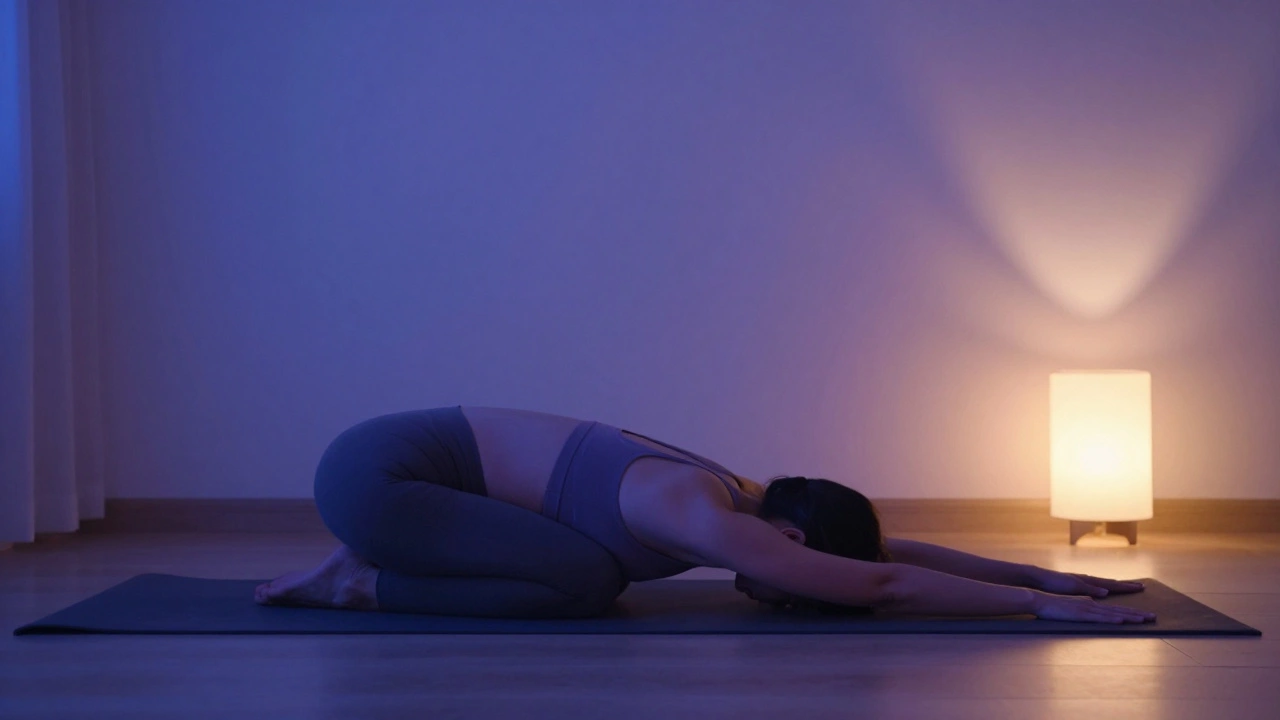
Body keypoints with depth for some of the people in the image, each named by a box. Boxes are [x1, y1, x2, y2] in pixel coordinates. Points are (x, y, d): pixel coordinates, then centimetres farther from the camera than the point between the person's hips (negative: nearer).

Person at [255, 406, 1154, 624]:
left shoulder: (737, 497, 4)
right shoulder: (701, 519, -23)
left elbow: (891, 549, 10)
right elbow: (880, 585, -26)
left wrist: (1043, 574, 8)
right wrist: (1040, 603, -21)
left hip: (406, 454, 9)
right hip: (374, 471, -9)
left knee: (593, 569, 9)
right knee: (585, 581, -20)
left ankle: (363, 572, 13)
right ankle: (361, 583, -5)